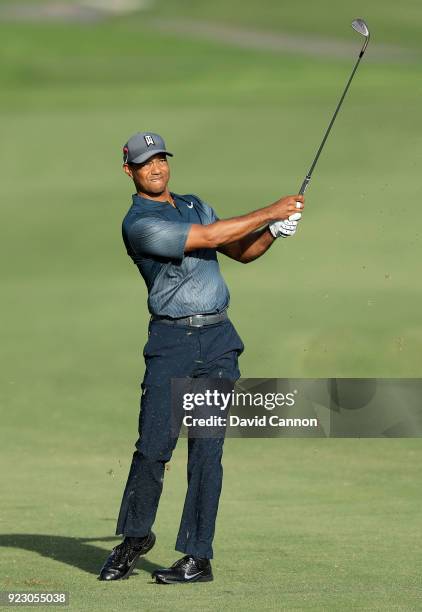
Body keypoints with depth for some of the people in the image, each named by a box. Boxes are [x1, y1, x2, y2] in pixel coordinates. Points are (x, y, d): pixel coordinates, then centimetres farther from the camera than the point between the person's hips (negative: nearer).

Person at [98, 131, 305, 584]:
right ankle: (135, 536, 17)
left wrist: (273, 232, 0)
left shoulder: (194, 205, 17)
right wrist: (270, 212, -11)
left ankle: (198, 558, -1)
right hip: (171, 341, -4)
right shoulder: (139, 223, -8)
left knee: (206, 449, -2)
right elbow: (208, 237, -15)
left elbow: (241, 251, 21)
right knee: (153, 446, -6)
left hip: (218, 342, 4)